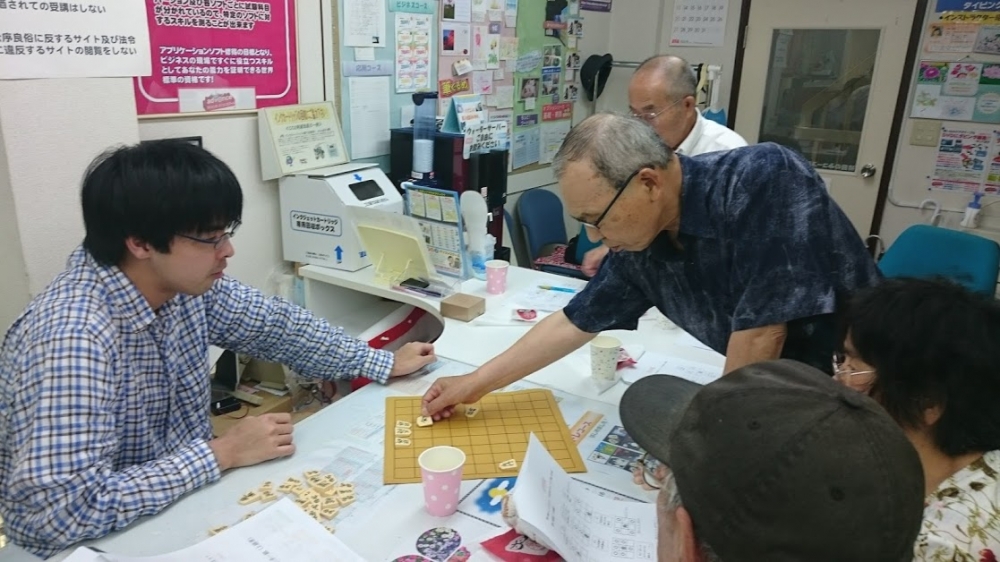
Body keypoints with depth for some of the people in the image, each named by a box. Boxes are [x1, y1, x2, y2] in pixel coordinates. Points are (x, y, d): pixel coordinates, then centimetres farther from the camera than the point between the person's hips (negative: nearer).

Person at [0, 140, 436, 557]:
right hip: (102, 542, -6)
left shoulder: (183, 280, -10)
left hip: (185, 498, 6)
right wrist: (222, 453, -28)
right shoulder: (74, 338, -32)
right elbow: (62, 510, -35)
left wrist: (382, 363, 3)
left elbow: (274, 325, 4)